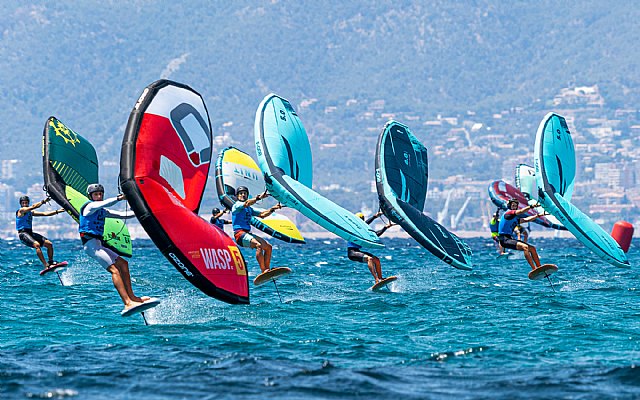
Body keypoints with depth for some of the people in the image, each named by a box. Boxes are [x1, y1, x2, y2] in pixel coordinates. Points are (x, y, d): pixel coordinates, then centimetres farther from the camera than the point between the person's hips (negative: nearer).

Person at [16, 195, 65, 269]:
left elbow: (44, 214, 16)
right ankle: (46, 265, -36)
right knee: (37, 244, -32)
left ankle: (51, 262, 9)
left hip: (30, 233, 8)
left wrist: (57, 211, 11)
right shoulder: (21, 210, -4)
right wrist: (43, 201, -18)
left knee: (49, 244, -2)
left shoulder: (30, 212, 18)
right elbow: (34, 206, -18)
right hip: (23, 233, -8)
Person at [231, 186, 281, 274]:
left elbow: (262, 215, 24)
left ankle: (267, 269, -5)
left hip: (247, 234, 9)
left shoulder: (249, 209, 25)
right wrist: (259, 198, -27)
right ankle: (263, 271, -36)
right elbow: (246, 204, -20)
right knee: (258, 245, -30)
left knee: (268, 247, -1)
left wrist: (272, 209, 13)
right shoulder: (236, 205, 1)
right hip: (240, 234, -9)